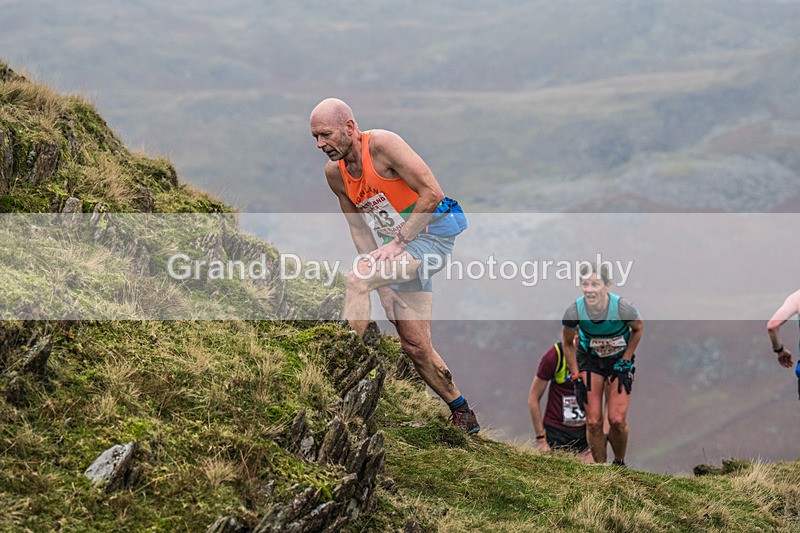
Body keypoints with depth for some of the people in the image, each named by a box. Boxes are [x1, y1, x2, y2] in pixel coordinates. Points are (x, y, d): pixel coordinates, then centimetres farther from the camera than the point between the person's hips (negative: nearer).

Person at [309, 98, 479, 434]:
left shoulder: (383, 144, -19)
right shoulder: (334, 173, 2)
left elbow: (432, 193, -21)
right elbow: (359, 228, 9)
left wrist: (398, 241, -21)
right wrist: (383, 285, 0)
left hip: (432, 234, -7)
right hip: (401, 246, 7)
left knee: (356, 280, -26)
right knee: (415, 345, 4)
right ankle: (462, 414, 19)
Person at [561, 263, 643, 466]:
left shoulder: (623, 307, -30)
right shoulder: (574, 311, -26)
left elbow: (638, 328, -5)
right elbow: (567, 344, -5)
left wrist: (625, 362, -7)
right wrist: (576, 377, -7)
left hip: (619, 360, -1)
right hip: (589, 360, 1)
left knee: (617, 420, -11)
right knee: (593, 422, -7)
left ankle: (619, 463, 16)